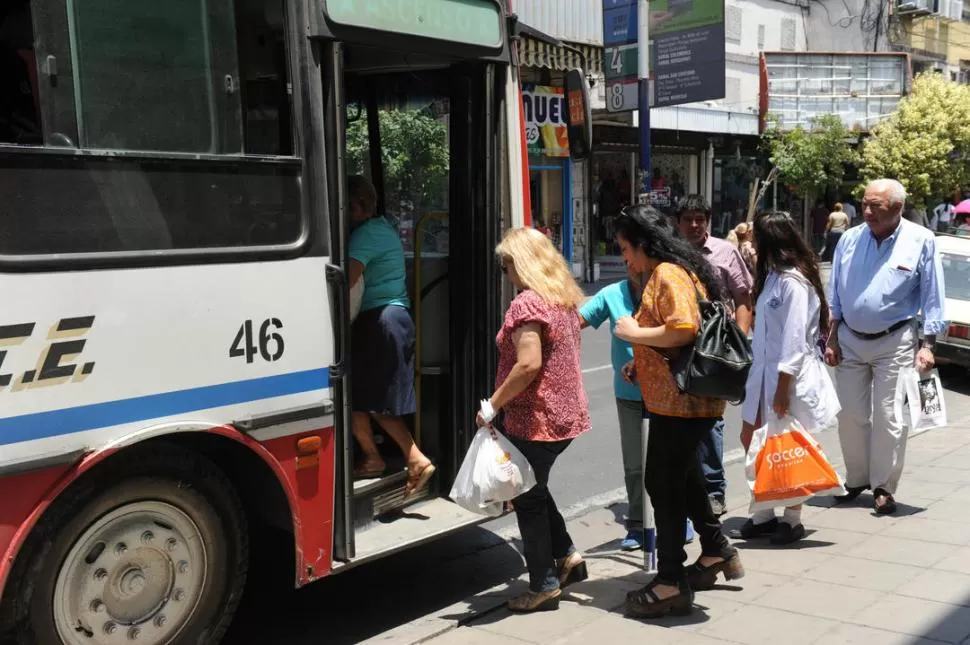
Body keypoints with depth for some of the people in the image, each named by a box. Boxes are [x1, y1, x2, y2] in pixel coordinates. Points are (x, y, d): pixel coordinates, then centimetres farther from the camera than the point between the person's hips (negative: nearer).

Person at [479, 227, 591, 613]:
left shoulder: (526, 303, -18)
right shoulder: (566, 298, 9)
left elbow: (529, 365, -26)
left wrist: (493, 404, -18)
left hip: (535, 419, -9)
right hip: (567, 414, 9)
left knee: (528, 499, 4)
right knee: (536, 490, 24)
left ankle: (544, 588, 13)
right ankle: (567, 557, 26)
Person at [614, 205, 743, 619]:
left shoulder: (667, 274, -16)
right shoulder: (672, 271, 16)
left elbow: (684, 329, -29)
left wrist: (634, 333, -17)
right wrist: (641, 361, 15)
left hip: (679, 399, -11)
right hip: (681, 396, 11)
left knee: (663, 484, -3)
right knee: (681, 477, 22)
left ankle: (672, 584, 5)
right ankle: (717, 551, 37)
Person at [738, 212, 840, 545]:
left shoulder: (794, 281, -18)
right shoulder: (774, 276, 12)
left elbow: (794, 338, -21)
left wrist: (783, 387, -21)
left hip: (789, 376, -9)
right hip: (764, 372, 9)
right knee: (752, 441, 11)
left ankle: (793, 520, 17)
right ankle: (764, 515, 22)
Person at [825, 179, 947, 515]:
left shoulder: (922, 241, -8)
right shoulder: (849, 240, 1)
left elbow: (932, 298, -3)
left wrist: (927, 345, -8)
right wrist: (832, 339, 5)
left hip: (895, 342, -3)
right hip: (850, 340, 3)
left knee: (888, 418, 1)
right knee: (851, 415, 8)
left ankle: (883, 487, 13)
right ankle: (856, 479, 24)